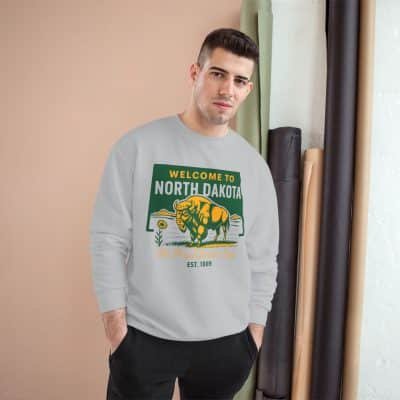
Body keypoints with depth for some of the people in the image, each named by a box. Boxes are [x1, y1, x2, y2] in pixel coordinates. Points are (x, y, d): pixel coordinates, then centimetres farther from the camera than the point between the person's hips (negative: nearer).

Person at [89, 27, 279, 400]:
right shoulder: (137, 146, -8)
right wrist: (114, 322, -8)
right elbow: (108, 239, -7)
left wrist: (255, 327, 7)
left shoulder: (254, 164, 2)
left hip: (227, 340, 3)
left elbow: (263, 256, 7)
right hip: (144, 336, -3)